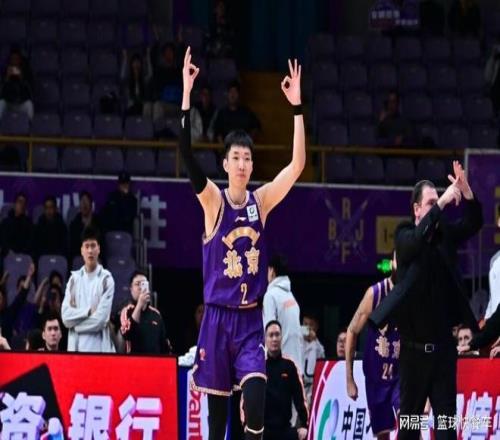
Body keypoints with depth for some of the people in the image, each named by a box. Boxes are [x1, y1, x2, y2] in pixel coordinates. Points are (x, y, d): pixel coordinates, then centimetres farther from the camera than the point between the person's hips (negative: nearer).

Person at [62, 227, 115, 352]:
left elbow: (101, 318, -9)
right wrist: (88, 311, -9)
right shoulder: (74, 279, 11)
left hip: (99, 347, -3)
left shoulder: (106, 279, -1)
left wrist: (76, 323, -1)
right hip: (76, 347, 3)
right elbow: (66, 316, 2)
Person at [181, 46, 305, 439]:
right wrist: (187, 94, -26)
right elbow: (187, 156, -18)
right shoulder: (214, 201, -4)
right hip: (217, 317, -1)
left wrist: (297, 106, -12)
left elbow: (298, 164, -6)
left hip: (250, 319, 1)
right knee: (217, 405, 3)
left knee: (255, 397, -17)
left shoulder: (261, 201, 3)